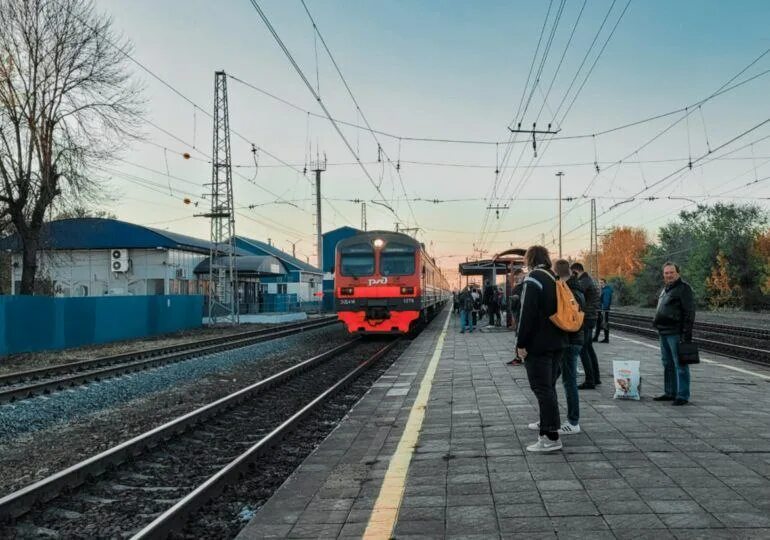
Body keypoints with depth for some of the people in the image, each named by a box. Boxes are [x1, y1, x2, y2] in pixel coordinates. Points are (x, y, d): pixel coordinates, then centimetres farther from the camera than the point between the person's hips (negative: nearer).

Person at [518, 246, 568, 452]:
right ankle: (546, 422, 37)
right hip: (557, 342, 9)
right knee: (548, 385, 22)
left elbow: (527, 313, -21)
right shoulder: (555, 279, 12)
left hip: (538, 344, -9)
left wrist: (521, 343, -17)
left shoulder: (533, 279, -14)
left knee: (542, 388, -7)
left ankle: (551, 437, -8)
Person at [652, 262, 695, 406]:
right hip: (664, 333, 10)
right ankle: (670, 393, 24)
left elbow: (689, 312, -15)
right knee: (667, 364, 15)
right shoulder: (665, 289, 18)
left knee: (680, 365, -5)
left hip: (676, 333, -10)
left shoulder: (683, 288, -10)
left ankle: (682, 396, -2)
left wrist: (686, 334, -20)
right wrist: (657, 322, 21)